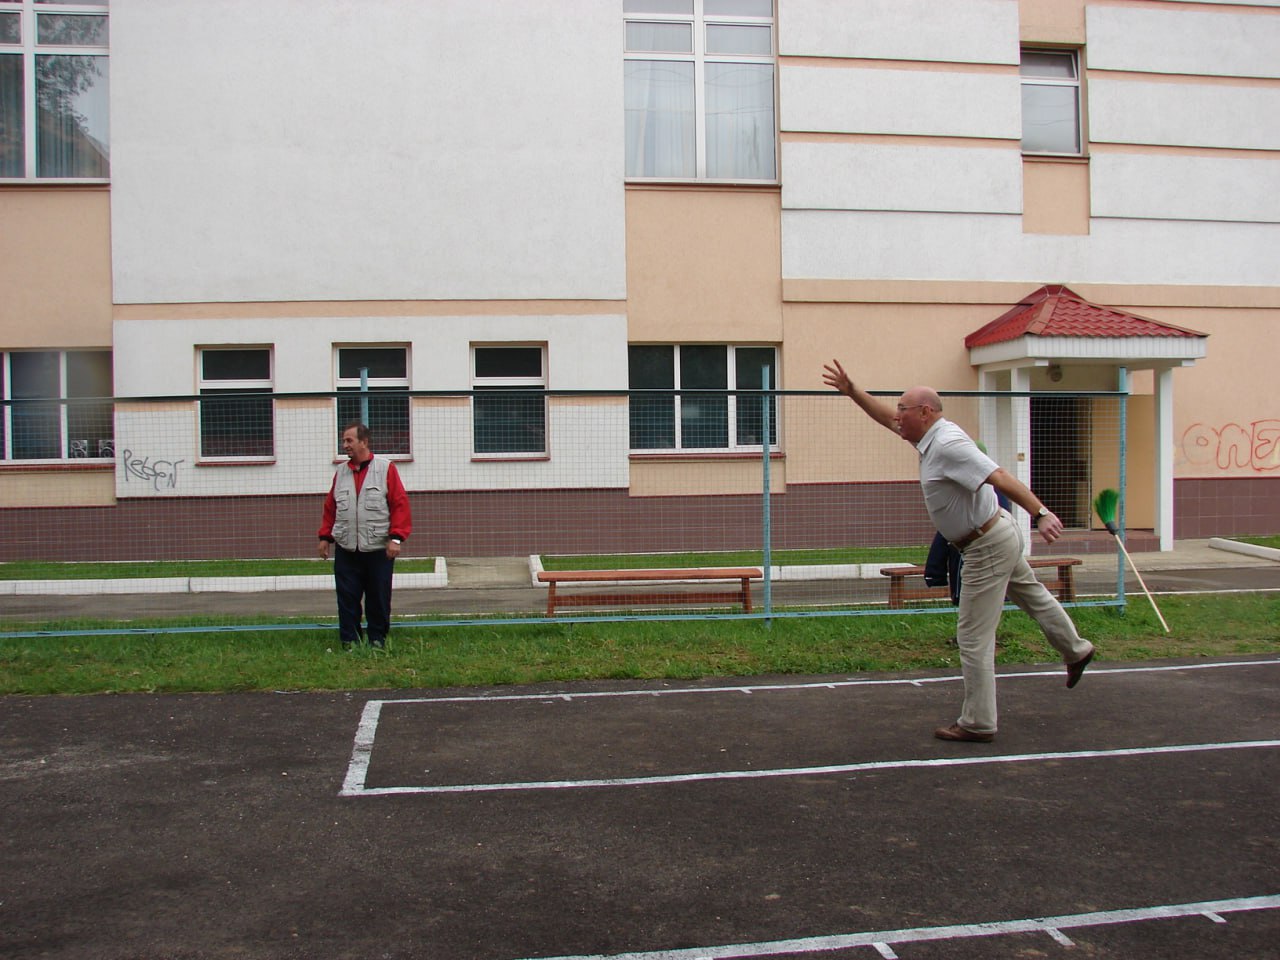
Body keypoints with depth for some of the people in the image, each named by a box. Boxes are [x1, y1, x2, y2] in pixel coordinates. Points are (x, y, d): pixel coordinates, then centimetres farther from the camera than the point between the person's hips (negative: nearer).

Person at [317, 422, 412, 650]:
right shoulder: (340, 472, 11)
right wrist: (325, 536, 9)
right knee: (347, 599, 3)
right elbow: (330, 507, 15)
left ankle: (378, 640, 18)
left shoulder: (386, 469, -2)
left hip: (379, 550, -3)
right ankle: (349, 641, 13)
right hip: (346, 550, 3)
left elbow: (400, 504, -6)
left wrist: (396, 537, -13)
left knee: (379, 598, 5)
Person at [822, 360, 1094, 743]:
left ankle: (977, 724, 5)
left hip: (987, 547, -10)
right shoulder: (931, 437, 4)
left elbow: (1000, 477, -35)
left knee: (973, 638, -3)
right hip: (999, 535, 11)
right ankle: (1075, 650, 54)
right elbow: (886, 418, 18)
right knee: (1033, 596, 31)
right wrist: (851, 391, 16)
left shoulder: (948, 445, -25)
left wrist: (1040, 513, -43)